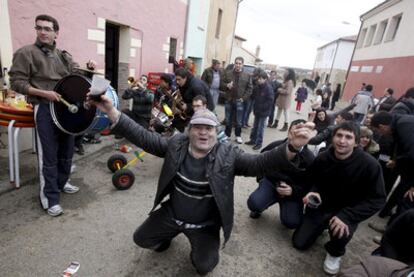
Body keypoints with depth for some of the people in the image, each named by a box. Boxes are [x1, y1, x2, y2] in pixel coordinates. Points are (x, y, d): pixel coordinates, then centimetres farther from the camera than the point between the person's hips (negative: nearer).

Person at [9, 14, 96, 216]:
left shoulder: (64, 55, 14)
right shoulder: (26, 53, -2)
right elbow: (16, 82, -6)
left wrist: (89, 68, -5)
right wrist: (44, 93, -19)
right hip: (45, 109, -6)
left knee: (67, 150, 15)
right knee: (48, 155, -3)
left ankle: (61, 183, 34)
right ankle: (50, 198, 8)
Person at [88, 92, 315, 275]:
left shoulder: (228, 155, -20)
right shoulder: (176, 145, -12)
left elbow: (260, 163, -30)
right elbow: (144, 137, -15)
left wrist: (292, 147, -49)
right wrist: (112, 113, -26)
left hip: (205, 225, -2)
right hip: (171, 214, 3)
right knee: (140, 239, 12)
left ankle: (202, 248, 25)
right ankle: (170, 234, 42)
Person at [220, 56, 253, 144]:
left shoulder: (247, 76, 1)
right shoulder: (228, 73, 3)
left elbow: (249, 89, 1)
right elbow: (221, 84, 6)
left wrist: (243, 98, -8)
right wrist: (227, 85, -16)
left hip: (239, 101, -1)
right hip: (229, 100, 1)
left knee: (239, 121, 4)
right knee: (228, 120, 11)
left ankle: (238, 136, 20)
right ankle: (227, 135, 25)